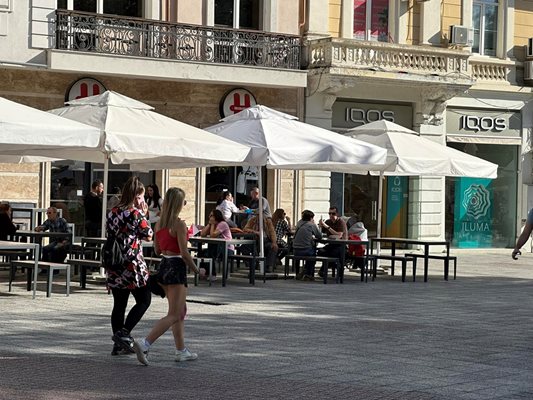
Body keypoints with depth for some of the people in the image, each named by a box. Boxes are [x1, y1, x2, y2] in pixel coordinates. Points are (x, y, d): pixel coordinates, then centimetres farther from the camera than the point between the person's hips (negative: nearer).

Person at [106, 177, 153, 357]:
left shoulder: (112, 212, 7)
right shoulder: (136, 213, -12)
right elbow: (148, 235, -3)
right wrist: (144, 215, 5)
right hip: (133, 265, -6)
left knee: (119, 304, 10)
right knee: (144, 300, 8)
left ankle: (119, 344, 12)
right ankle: (124, 332, -7)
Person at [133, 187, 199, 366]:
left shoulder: (159, 224, 7)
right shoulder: (179, 224, -15)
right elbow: (184, 253, -17)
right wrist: (195, 269, -4)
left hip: (164, 265, 8)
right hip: (177, 268, -8)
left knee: (180, 311, 19)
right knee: (174, 315, -5)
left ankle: (181, 351, 24)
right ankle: (144, 343, -19)